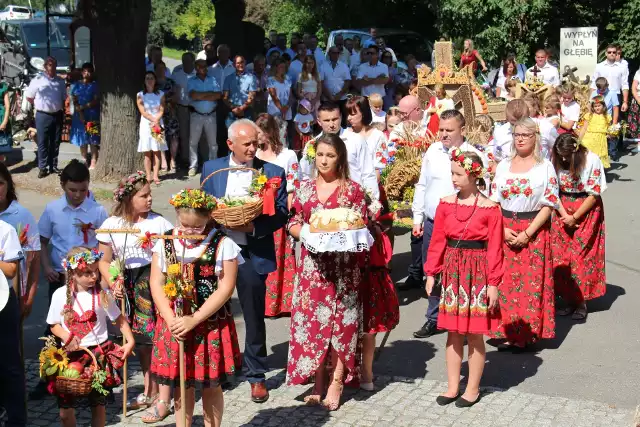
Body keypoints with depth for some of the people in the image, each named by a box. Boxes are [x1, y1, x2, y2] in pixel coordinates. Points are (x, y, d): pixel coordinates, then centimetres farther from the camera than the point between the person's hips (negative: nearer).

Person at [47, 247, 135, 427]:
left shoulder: (102, 294, -5)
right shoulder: (60, 295, -4)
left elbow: (119, 319, 3)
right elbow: (54, 325, 5)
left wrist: (130, 341, -8)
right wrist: (66, 337, -14)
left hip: (99, 354, 0)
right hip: (71, 355, 1)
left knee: (98, 405, 7)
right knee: (65, 409, 4)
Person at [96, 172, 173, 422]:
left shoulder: (158, 222, -3)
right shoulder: (111, 225, 2)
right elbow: (104, 261, 6)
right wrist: (112, 284, -9)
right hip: (128, 286, 3)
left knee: (159, 338, -6)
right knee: (140, 340, 14)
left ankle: (164, 399, 2)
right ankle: (150, 392, 31)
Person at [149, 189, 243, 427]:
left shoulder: (223, 245, -8)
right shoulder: (165, 243, 2)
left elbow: (225, 288, -11)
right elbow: (156, 284, 0)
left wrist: (194, 320, -16)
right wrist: (171, 320, -13)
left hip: (211, 324, -2)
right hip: (175, 323, 2)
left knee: (211, 385, 8)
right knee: (180, 384, 11)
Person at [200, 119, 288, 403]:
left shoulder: (272, 173, -1)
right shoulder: (211, 169, 6)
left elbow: (281, 213, -4)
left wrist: (254, 226, -19)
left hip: (253, 253, -2)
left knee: (254, 316, 7)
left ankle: (256, 375, 21)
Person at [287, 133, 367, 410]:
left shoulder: (353, 190, -2)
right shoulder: (304, 188, 7)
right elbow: (293, 224, 9)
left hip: (343, 266, -3)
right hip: (312, 264, 3)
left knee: (340, 321, 0)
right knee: (311, 320, 3)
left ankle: (336, 383, 9)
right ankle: (318, 381, 14)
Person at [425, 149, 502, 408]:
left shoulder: (490, 209, -9)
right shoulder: (446, 204, 2)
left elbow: (495, 249, -8)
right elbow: (437, 241, 5)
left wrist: (493, 283, -9)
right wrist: (431, 273, 3)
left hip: (477, 273, -4)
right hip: (452, 272, 4)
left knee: (474, 335, 5)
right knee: (453, 333, 10)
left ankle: (473, 389, 18)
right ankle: (453, 387, 21)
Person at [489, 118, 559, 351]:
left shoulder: (545, 167, -2)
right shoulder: (503, 165, 8)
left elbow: (549, 204, -6)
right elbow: (493, 202, 7)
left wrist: (527, 233, -13)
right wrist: (503, 230, -7)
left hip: (534, 231, -3)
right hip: (504, 231, 3)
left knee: (530, 283, -1)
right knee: (505, 281, 2)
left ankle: (525, 334, 8)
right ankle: (508, 332, 11)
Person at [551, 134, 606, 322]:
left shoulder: (592, 160, -15)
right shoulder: (556, 161, -6)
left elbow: (594, 195, -11)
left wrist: (574, 218, -12)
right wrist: (564, 215, -13)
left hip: (587, 211, -3)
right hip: (563, 210, 4)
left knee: (582, 256, -3)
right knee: (560, 256, 1)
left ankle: (581, 302, 6)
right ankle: (569, 299, 12)